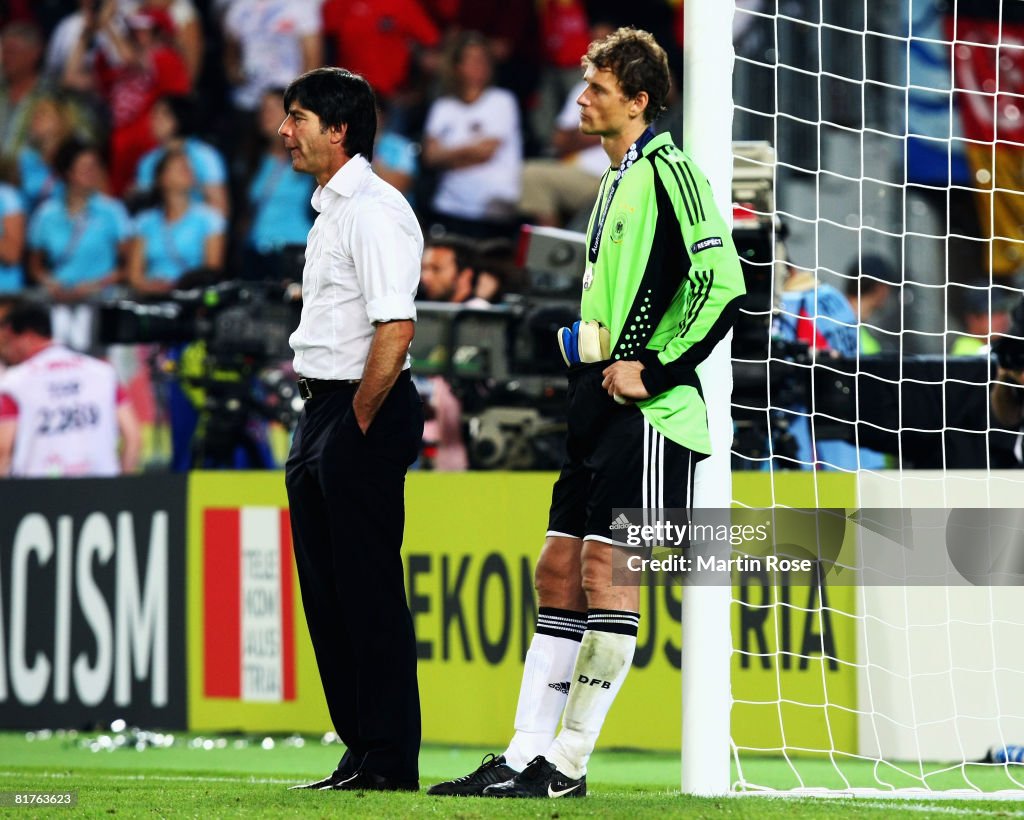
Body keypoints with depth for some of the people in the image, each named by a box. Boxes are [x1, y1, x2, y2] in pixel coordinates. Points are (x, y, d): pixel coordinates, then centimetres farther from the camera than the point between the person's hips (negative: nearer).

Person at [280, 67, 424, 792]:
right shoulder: (330, 210, 18)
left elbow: (396, 328, -21)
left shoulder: (375, 210, -14)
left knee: (369, 590, -8)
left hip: (364, 414, -10)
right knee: (328, 592, 11)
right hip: (322, 409, 10)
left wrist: (358, 423, -16)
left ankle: (390, 761, -6)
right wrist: (321, 426, 17)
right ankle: (361, 753, 16)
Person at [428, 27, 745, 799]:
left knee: (607, 566, -9)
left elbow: (721, 284, -19)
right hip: (600, 411, 10)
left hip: (650, 412, -10)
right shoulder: (617, 183, 19)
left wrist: (652, 369, -17)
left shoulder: (670, 172, -10)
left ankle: (568, 765, -6)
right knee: (560, 570, 7)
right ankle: (527, 756, 8)